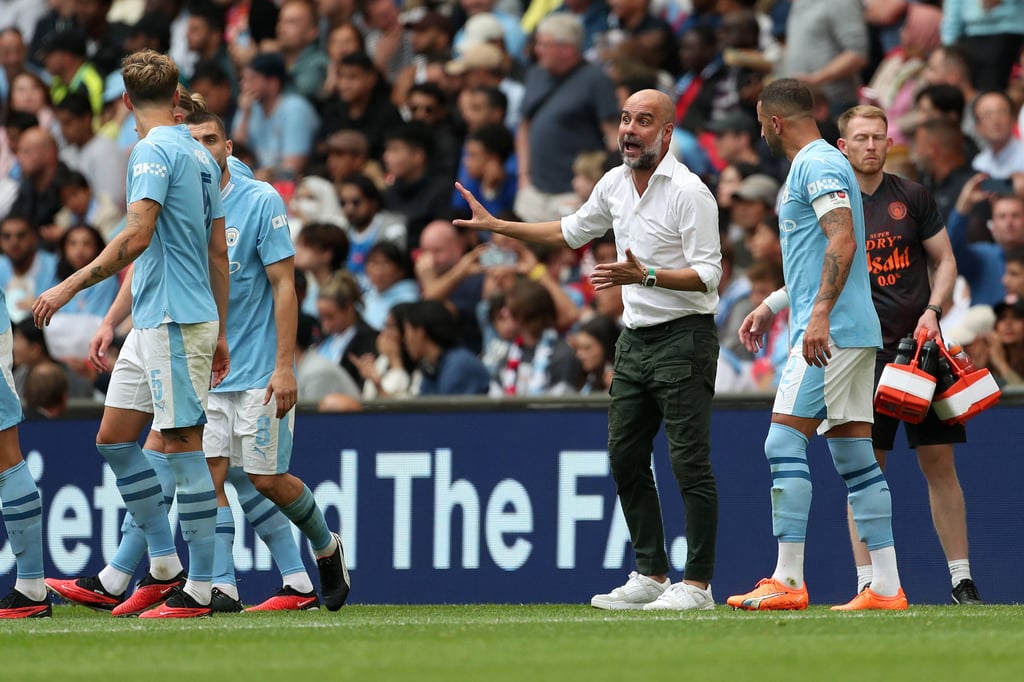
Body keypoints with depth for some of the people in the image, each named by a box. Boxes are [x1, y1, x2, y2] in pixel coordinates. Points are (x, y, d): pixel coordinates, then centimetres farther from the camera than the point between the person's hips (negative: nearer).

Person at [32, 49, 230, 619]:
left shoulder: (155, 150, -12)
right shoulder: (199, 155, 16)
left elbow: (137, 237, -22)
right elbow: (219, 253, 19)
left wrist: (73, 284, -17)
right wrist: (219, 333, 23)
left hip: (175, 321, -9)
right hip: (153, 322, 9)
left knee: (183, 445, -7)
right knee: (114, 438, 12)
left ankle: (200, 588, -5)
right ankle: (165, 566, 15)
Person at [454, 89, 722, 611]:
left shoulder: (688, 192, -14)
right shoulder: (615, 183, 10)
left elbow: (708, 273, -17)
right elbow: (572, 231, 28)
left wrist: (646, 275, -30)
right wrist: (497, 225, 26)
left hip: (684, 338, -8)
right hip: (636, 337, 8)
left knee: (690, 463, -9)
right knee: (625, 457, 7)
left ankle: (697, 583, -7)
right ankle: (651, 575, 13)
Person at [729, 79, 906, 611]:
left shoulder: (817, 165, -9)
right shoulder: (816, 164, 22)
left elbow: (842, 242, -22)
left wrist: (819, 314, -29)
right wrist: (771, 307, 33)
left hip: (829, 333, -10)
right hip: (850, 333, 10)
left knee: (785, 442, -12)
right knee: (853, 457, 7)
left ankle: (788, 581, -15)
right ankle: (886, 587, 4)